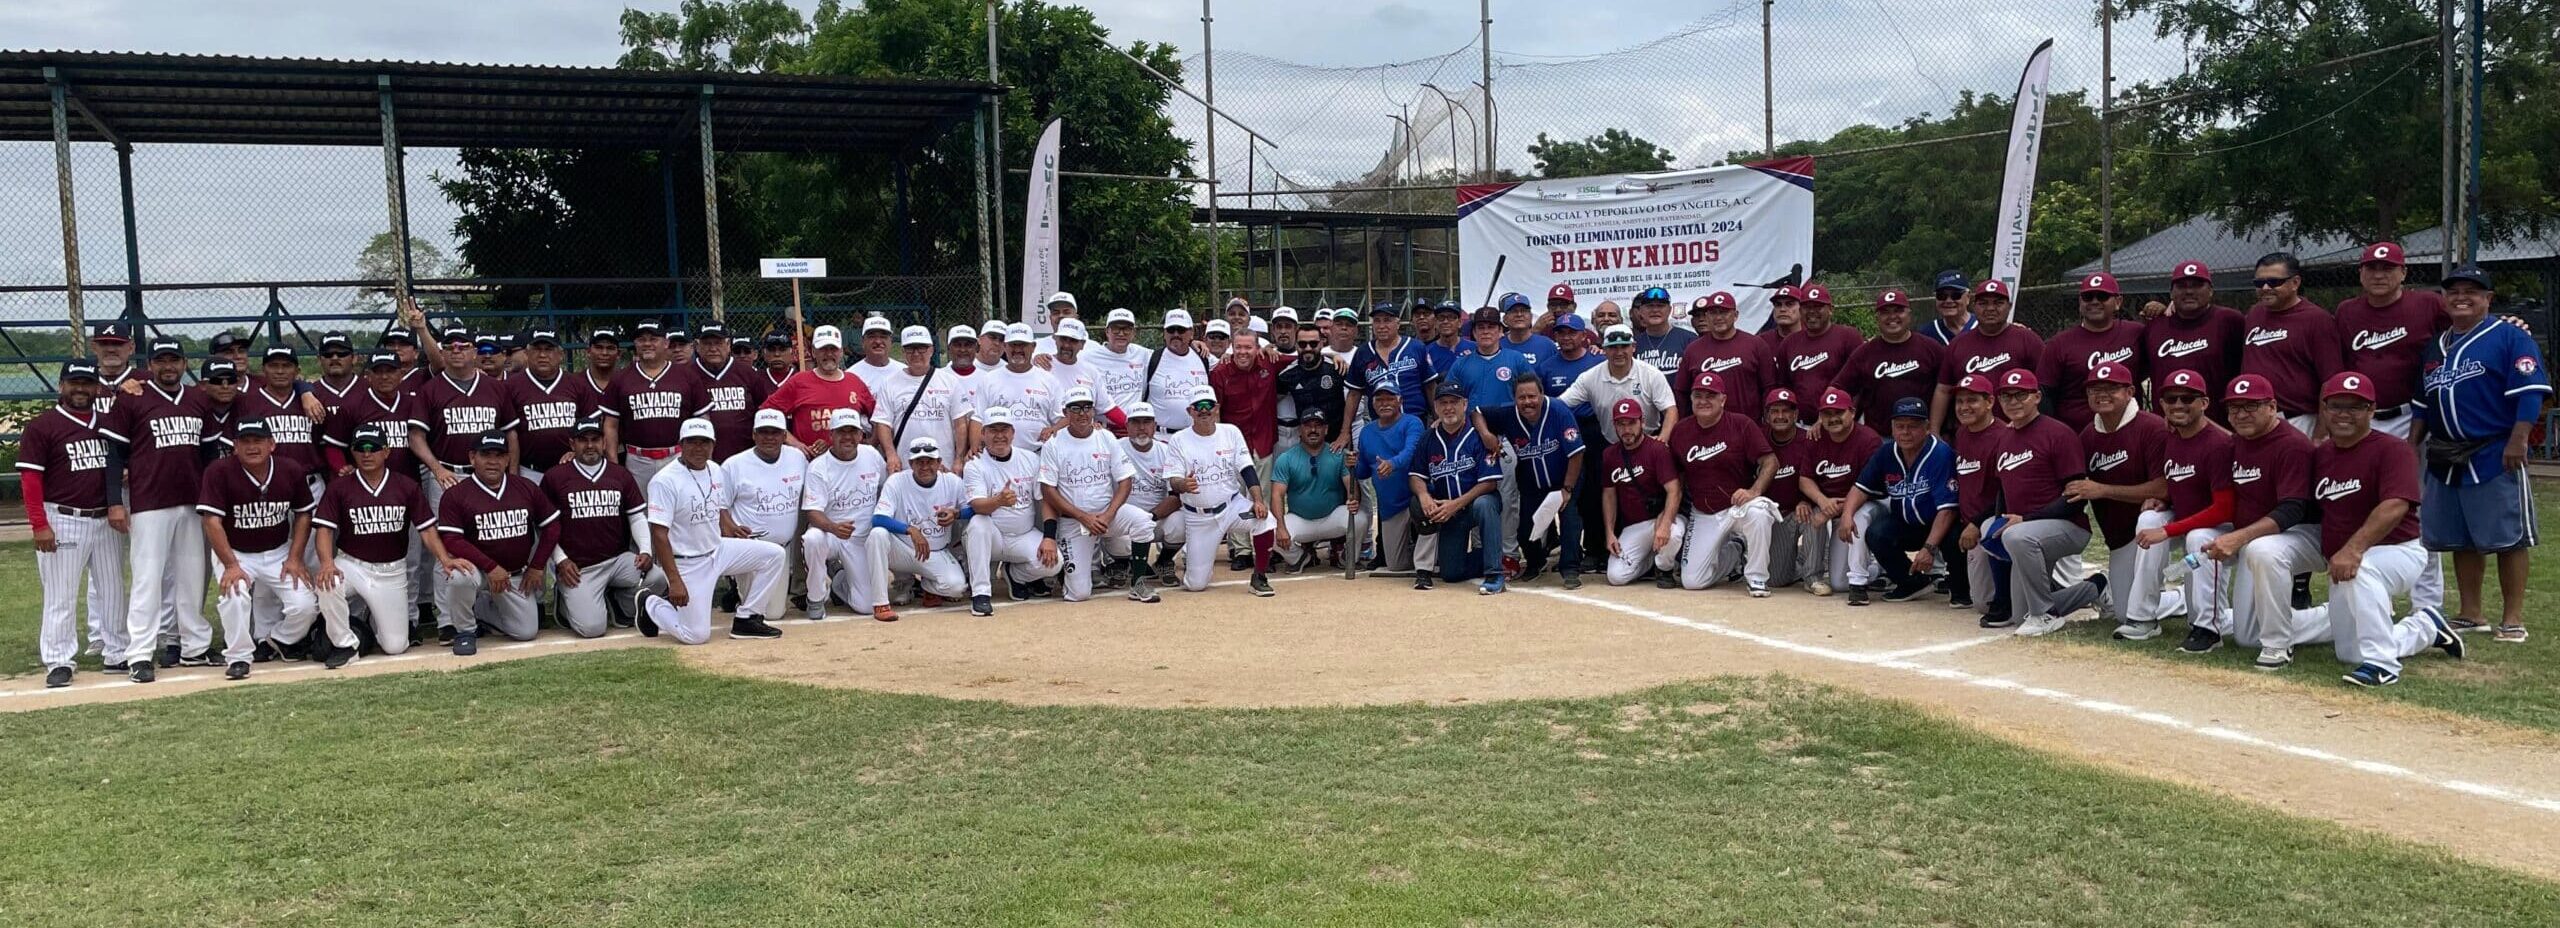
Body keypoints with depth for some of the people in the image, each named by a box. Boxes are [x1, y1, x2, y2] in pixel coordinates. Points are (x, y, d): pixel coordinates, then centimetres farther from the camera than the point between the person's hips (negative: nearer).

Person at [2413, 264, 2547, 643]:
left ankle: (2512, 618, 4)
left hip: (2495, 457, -7)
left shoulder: (2509, 337, -5)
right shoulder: (2436, 345, 17)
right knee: (2460, 540, 11)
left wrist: (2518, 440, -20)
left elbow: (2530, 391, -13)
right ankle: (2470, 614, 19)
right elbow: (2422, 403, 22)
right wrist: (2411, 445, 16)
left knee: (2508, 537, -2)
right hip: (2445, 461, 7)